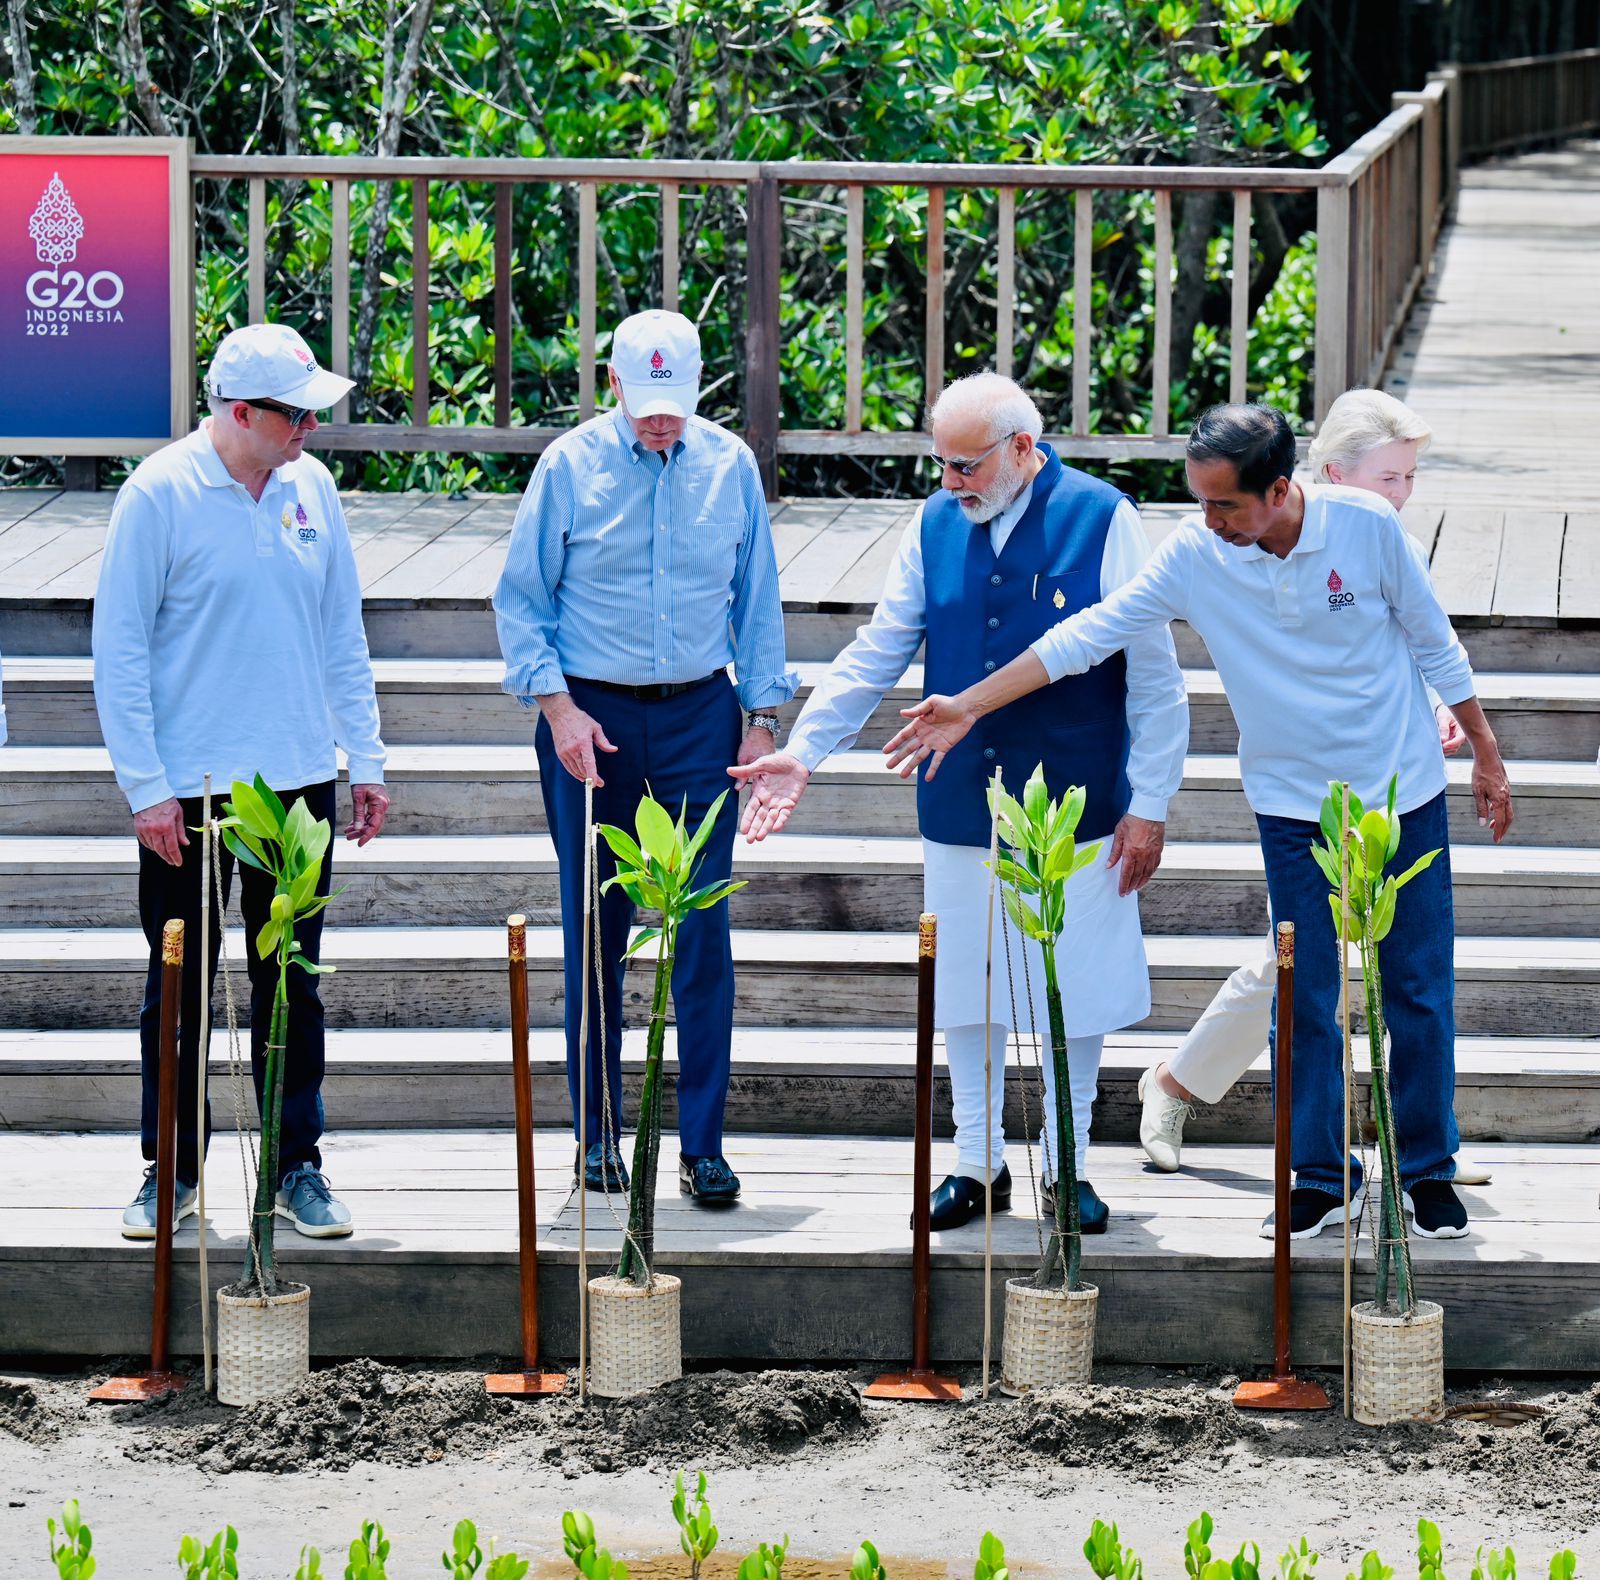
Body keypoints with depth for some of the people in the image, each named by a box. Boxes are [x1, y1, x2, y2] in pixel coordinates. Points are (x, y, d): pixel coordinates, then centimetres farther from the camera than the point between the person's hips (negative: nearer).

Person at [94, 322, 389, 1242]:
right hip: (188, 787, -4)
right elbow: (119, 649, -8)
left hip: (298, 782, 4)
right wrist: (146, 786, -11)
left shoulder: (312, 487, 5)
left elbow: (342, 631, 13)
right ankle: (172, 1168, 16)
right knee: (178, 988, 5)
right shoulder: (160, 494, -10)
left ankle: (298, 1166, 17)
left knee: (293, 985, 8)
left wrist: (367, 761, 11)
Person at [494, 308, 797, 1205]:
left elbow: (757, 600, 11)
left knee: (704, 934, -5)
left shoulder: (731, 467, 3)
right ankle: (598, 1135, 15)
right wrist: (558, 708, -9)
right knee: (595, 936, 4)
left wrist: (762, 716, 6)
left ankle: (703, 1143, 0)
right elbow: (521, 599, 1)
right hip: (592, 715, -1)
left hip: (699, 712, 1)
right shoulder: (570, 466, -2)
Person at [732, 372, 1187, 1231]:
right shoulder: (936, 526, 3)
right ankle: (977, 1161, 21)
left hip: (1076, 808, -3)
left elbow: (1153, 676, -5)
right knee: (965, 992, 9)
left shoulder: (1101, 520, -8)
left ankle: (1068, 1165, 19)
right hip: (961, 807, 3)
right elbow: (877, 651, 8)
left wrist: (1149, 805, -6)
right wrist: (802, 750, -1)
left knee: (1075, 994, 5)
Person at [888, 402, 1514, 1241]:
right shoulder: (1195, 555, -14)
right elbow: (1090, 634, -14)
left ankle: (1427, 1171, 18)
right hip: (1293, 804, 1)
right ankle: (1320, 1175, 16)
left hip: (1404, 793, -1)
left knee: (1418, 990, 4)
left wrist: (1484, 752, 4)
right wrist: (969, 705, -18)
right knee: (1305, 998, 2)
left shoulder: (1367, 526, -16)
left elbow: (1433, 640, -3)